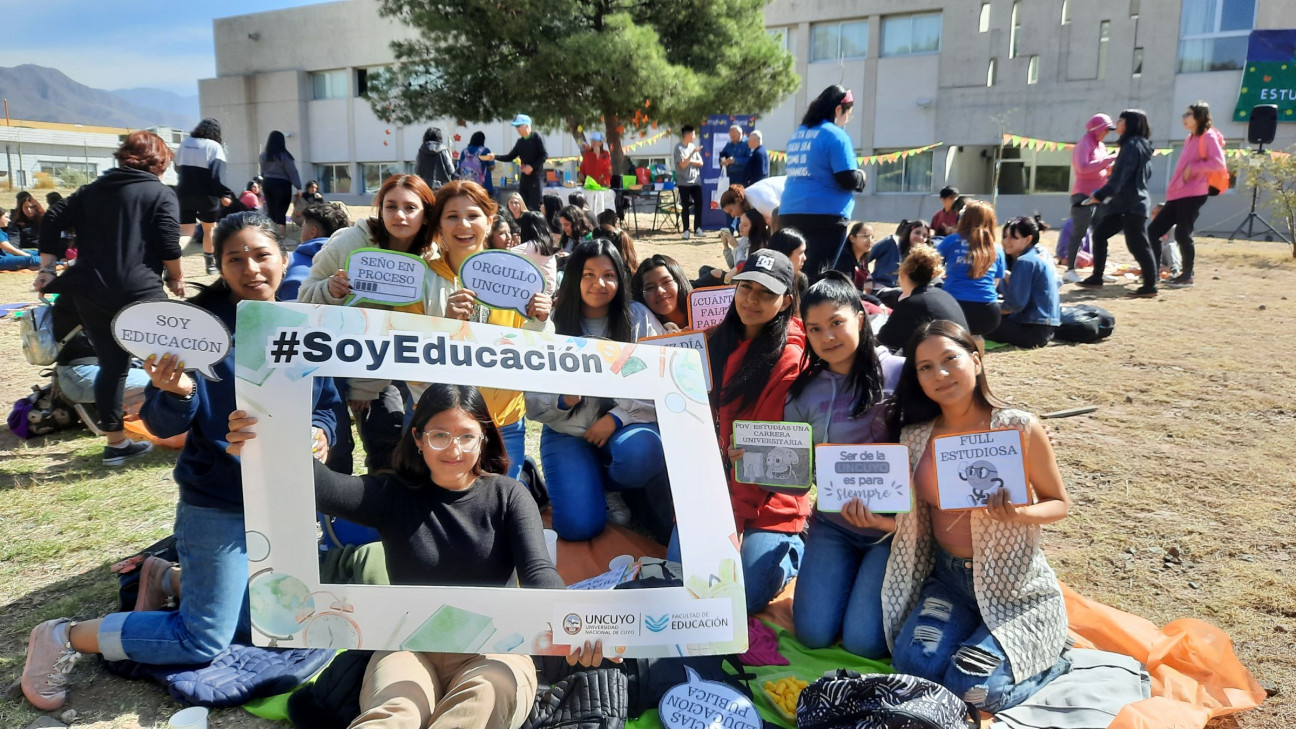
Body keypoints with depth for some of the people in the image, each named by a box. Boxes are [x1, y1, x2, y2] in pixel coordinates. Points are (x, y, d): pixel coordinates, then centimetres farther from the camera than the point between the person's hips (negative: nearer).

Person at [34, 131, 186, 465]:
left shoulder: (92, 190, 17)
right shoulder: (161, 194, 1)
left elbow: (53, 221, 10)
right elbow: (169, 245, -10)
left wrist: (48, 267, 12)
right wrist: (176, 277, 5)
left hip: (92, 292, 5)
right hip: (140, 291, -5)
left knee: (111, 365, 11)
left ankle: (116, 443, 16)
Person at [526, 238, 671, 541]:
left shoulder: (637, 317, -1)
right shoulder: (554, 325, -1)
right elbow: (533, 400, -2)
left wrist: (616, 418, -17)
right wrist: (562, 401, -24)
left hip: (627, 425, 0)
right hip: (568, 432, 0)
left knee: (641, 454, -37)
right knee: (577, 525, -20)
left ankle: (606, 485, 0)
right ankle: (597, 489, 16)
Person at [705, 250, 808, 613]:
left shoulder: (789, 358, -13)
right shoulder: (715, 340, 5)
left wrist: (734, 521, -21)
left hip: (767, 497, -5)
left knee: (743, 596, -14)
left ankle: (792, 549, 16)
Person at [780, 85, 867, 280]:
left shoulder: (797, 134, 17)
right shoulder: (836, 135, -7)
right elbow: (848, 180, -14)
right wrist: (861, 177, 9)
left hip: (789, 213, 7)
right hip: (825, 215, -7)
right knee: (815, 276, -5)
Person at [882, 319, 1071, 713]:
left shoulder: (1020, 428, -14)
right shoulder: (915, 436, -3)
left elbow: (1059, 503, -3)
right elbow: (912, 517, 5)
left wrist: (1021, 515, -24)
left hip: (1015, 584, -3)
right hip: (947, 577, 4)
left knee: (973, 687, -18)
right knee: (913, 662, -17)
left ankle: (1049, 654, 13)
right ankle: (980, 633, 14)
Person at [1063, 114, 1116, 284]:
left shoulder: (1101, 146, 17)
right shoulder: (1084, 145, -9)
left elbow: (1102, 170, 20)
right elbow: (1083, 167, -25)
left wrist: (1114, 165, 1)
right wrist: (1109, 159, -22)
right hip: (1083, 196, -9)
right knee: (1078, 234, -12)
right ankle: (1070, 271, -12)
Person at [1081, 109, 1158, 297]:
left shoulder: (1132, 145, -13)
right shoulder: (1141, 145, 18)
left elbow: (1120, 176, -19)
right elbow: (1145, 174, 23)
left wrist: (1100, 195, -16)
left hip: (1131, 204, -10)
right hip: (1124, 204, 10)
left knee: (1137, 244, -8)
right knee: (1099, 234, 10)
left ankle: (1150, 286, -4)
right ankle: (1096, 278, 13)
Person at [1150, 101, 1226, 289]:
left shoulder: (1208, 137, -5)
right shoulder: (1190, 138, 21)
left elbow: (1219, 164, -16)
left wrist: (1193, 168, -16)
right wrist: (1172, 188, 16)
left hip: (1193, 194, -9)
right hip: (1177, 194, 9)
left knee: (1182, 233, -9)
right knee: (1153, 230, 3)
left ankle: (1187, 276, 2)